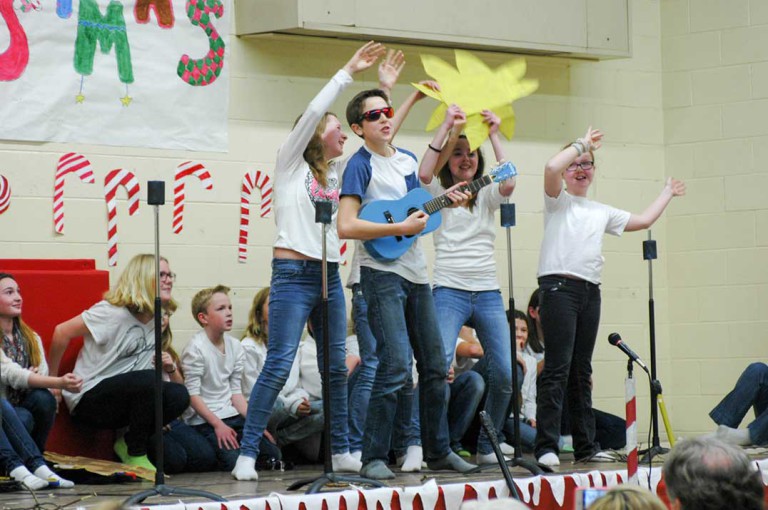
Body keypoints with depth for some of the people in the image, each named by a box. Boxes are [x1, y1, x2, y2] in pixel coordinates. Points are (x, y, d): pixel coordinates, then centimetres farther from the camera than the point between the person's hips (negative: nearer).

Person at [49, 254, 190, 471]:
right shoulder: (114, 313, -16)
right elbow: (62, 332, -14)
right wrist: (52, 380, -6)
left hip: (122, 401, 7)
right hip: (89, 400, -7)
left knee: (178, 395, -18)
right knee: (150, 380, -32)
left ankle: (128, 443, 2)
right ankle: (136, 456, -15)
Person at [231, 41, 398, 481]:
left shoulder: (335, 172, 18)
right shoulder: (291, 164, 2)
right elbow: (312, 112, -9)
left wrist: (386, 88, 16)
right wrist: (348, 72, -6)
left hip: (330, 276, 7)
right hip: (293, 275, -7)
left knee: (337, 367, 8)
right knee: (279, 366, -12)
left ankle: (341, 451, 15)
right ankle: (247, 453, -11)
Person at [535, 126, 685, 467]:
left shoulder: (601, 212, 25)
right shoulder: (558, 201, 6)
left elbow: (643, 220, 30)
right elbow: (552, 167, -13)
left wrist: (667, 193, 38)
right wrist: (582, 143, -2)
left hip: (590, 291, 7)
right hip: (559, 286, -6)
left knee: (582, 372, 9)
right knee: (557, 369, -13)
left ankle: (585, 446, 12)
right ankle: (546, 448, -16)